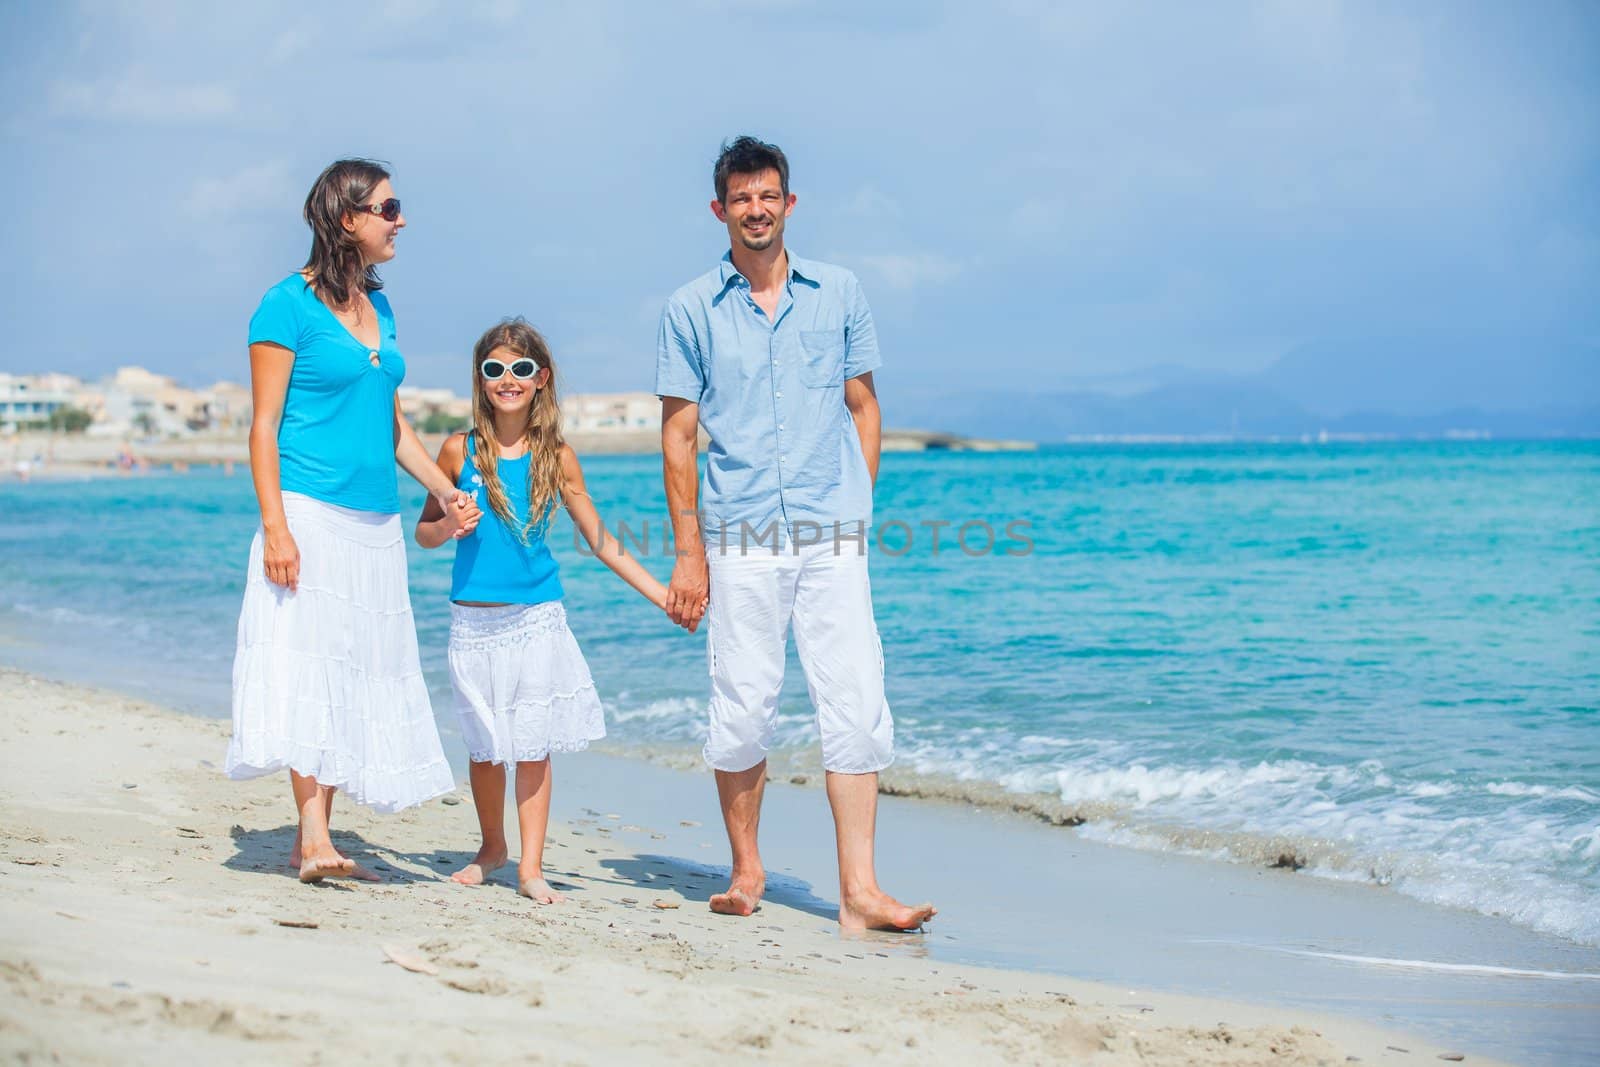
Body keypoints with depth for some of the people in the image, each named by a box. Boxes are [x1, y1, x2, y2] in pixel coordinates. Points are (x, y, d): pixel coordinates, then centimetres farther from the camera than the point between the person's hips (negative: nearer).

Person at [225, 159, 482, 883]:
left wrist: (445, 491, 12)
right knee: (306, 672, -10)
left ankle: (314, 839, 9)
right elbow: (264, 425, -8)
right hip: (310, 515, -7)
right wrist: (275, 526, -16)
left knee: (355, 674, 4)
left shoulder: (378, 308, 16)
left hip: (376, 524, 7)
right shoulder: (289, 305, -5)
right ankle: (313, 840, -11)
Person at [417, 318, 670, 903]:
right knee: (486, 746, 8)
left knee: (533, 746, -1)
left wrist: (662, 595, 3)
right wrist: (447, 528, -14)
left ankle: (530, 866, 7)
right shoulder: (459, 450, 1)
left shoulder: (557, 457, 2)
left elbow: (601, 541, 7)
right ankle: (492, 848, 28)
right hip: (474, 619, 0)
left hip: (537, 618, 0)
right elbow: (423, 531, 10)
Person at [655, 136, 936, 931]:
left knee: (855, 707, -5)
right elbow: (678, 433, 6)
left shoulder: (839, 294, 11)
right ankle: (746, 871, 19)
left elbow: (862, 408, 16)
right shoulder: (691, 311, 6)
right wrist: (688, 553, 0)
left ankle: (858, 893, -4)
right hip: (740, 539, -1)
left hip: (832, 536, 1)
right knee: (742, 711, 1)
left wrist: (859, 507, 6)